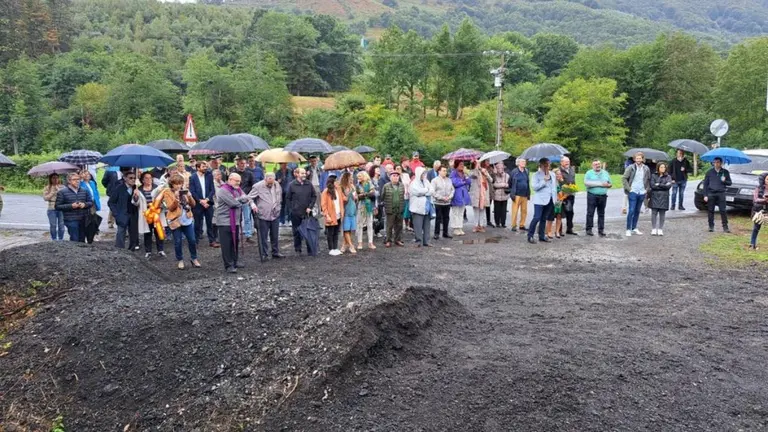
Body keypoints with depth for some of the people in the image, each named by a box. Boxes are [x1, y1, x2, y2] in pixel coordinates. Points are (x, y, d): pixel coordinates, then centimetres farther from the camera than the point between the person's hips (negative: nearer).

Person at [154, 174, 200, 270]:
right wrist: (176, 199, -25)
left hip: (187, 219, 3)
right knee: (177, 242, 1)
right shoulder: (167, 192, -4)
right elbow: (170, 208, -11)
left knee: (192, 240, 3)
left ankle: (194, 259, 18)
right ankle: (180, 260, 15)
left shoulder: (184, 191, 8)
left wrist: (189, 197, -14)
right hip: (175, 220, -3)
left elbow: (193, 204, 4)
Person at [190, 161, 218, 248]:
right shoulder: (193, 178, -4)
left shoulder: (209, 176, 4)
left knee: (210, 223, 6)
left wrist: (207, 199, -10)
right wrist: (201, 201, -13)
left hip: (208, 203, 2)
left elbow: (212, 189, 2)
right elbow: (192, 192, -7)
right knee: (198, 224, 3)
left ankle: (212, 241, 12)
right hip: (197, 204, -2)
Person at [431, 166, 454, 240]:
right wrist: (441, 198, -14)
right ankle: (436, 233, 5)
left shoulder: (449, 180, 10)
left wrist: (449, 196, -7)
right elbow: (433, 191, -11)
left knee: (446, 218, 9)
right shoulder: (435, 180, -5)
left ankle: (445, 233, 19)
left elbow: (453, 190, 11)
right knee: (438, 218, -2)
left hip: (447, 202, 5)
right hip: (438, 202, -5)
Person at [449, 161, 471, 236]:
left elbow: (469, 182, 8)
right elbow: (455, 183, -20)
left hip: (463, 195, 7)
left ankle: (460, 228, 15)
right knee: (455, 213, -2)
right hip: (456, 196, -7)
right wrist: (464, 182, -3)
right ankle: (456, 229, 2)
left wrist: (465, 176, -10)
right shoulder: (453, 174, -8)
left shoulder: (463, 174, 15)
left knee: (461, 213, 10)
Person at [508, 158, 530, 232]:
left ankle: (522, 225, 16)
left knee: (524, 211, 6)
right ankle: (513, 225, 4)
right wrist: (512, 193, -4)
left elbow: (528, 183, 14)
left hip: (525, 195, 5)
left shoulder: (526, 172, 10)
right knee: (515, 210, -3)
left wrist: (528, 194, 10)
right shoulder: (514, 172, -3)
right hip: (517, 195, -5)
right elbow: (510, 183, -1)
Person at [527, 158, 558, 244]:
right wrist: (544, 181, -19)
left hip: (550, 200, 6)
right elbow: (535, 187, -14)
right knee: (536, 218, -10)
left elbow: (555, 186, 21)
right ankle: (530, 236, -4)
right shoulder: (536, 175, -4)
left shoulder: (552, 174, 14)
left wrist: (555, 198, 15)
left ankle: (542, 236, 16)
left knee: (544, 219, 10)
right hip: (540, 200, -6)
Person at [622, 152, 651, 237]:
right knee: (631, 211, -6)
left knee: (637, 211, 11)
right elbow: (624, 179, -6)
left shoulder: (646, 169, 6)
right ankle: (628, 229, 0)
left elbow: (649, 180, 16)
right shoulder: (630, 168, -5)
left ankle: (634, 228, 20)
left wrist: (647, 189, 6)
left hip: (642, 193, 4)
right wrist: (628, 188, -11)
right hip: (633, 192, -4)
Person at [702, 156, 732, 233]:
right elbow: (705, 184, 6)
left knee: (723, 211, -5)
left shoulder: (725, 172, 7)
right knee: (710, 211, 2)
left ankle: (725, 227, -1)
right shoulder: (709, 172, 6)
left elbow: (730, 183, 10)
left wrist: (724, 181, -13)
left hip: (721, 194, -1)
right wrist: (705, 195, -1)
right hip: (711, 194, 1)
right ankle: (711, 226, 12)